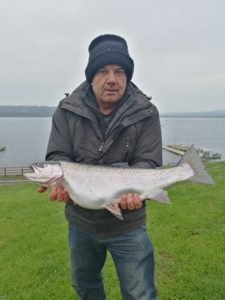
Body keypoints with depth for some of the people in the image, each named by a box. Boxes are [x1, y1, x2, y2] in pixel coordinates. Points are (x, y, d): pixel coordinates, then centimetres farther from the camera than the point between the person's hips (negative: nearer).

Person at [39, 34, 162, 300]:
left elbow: (147, 162, -13)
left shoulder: (146, 113, -11)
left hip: (127, 225, -2)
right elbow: (58, 155, -9)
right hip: (80, 222, 3)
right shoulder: (67, 110, -7)